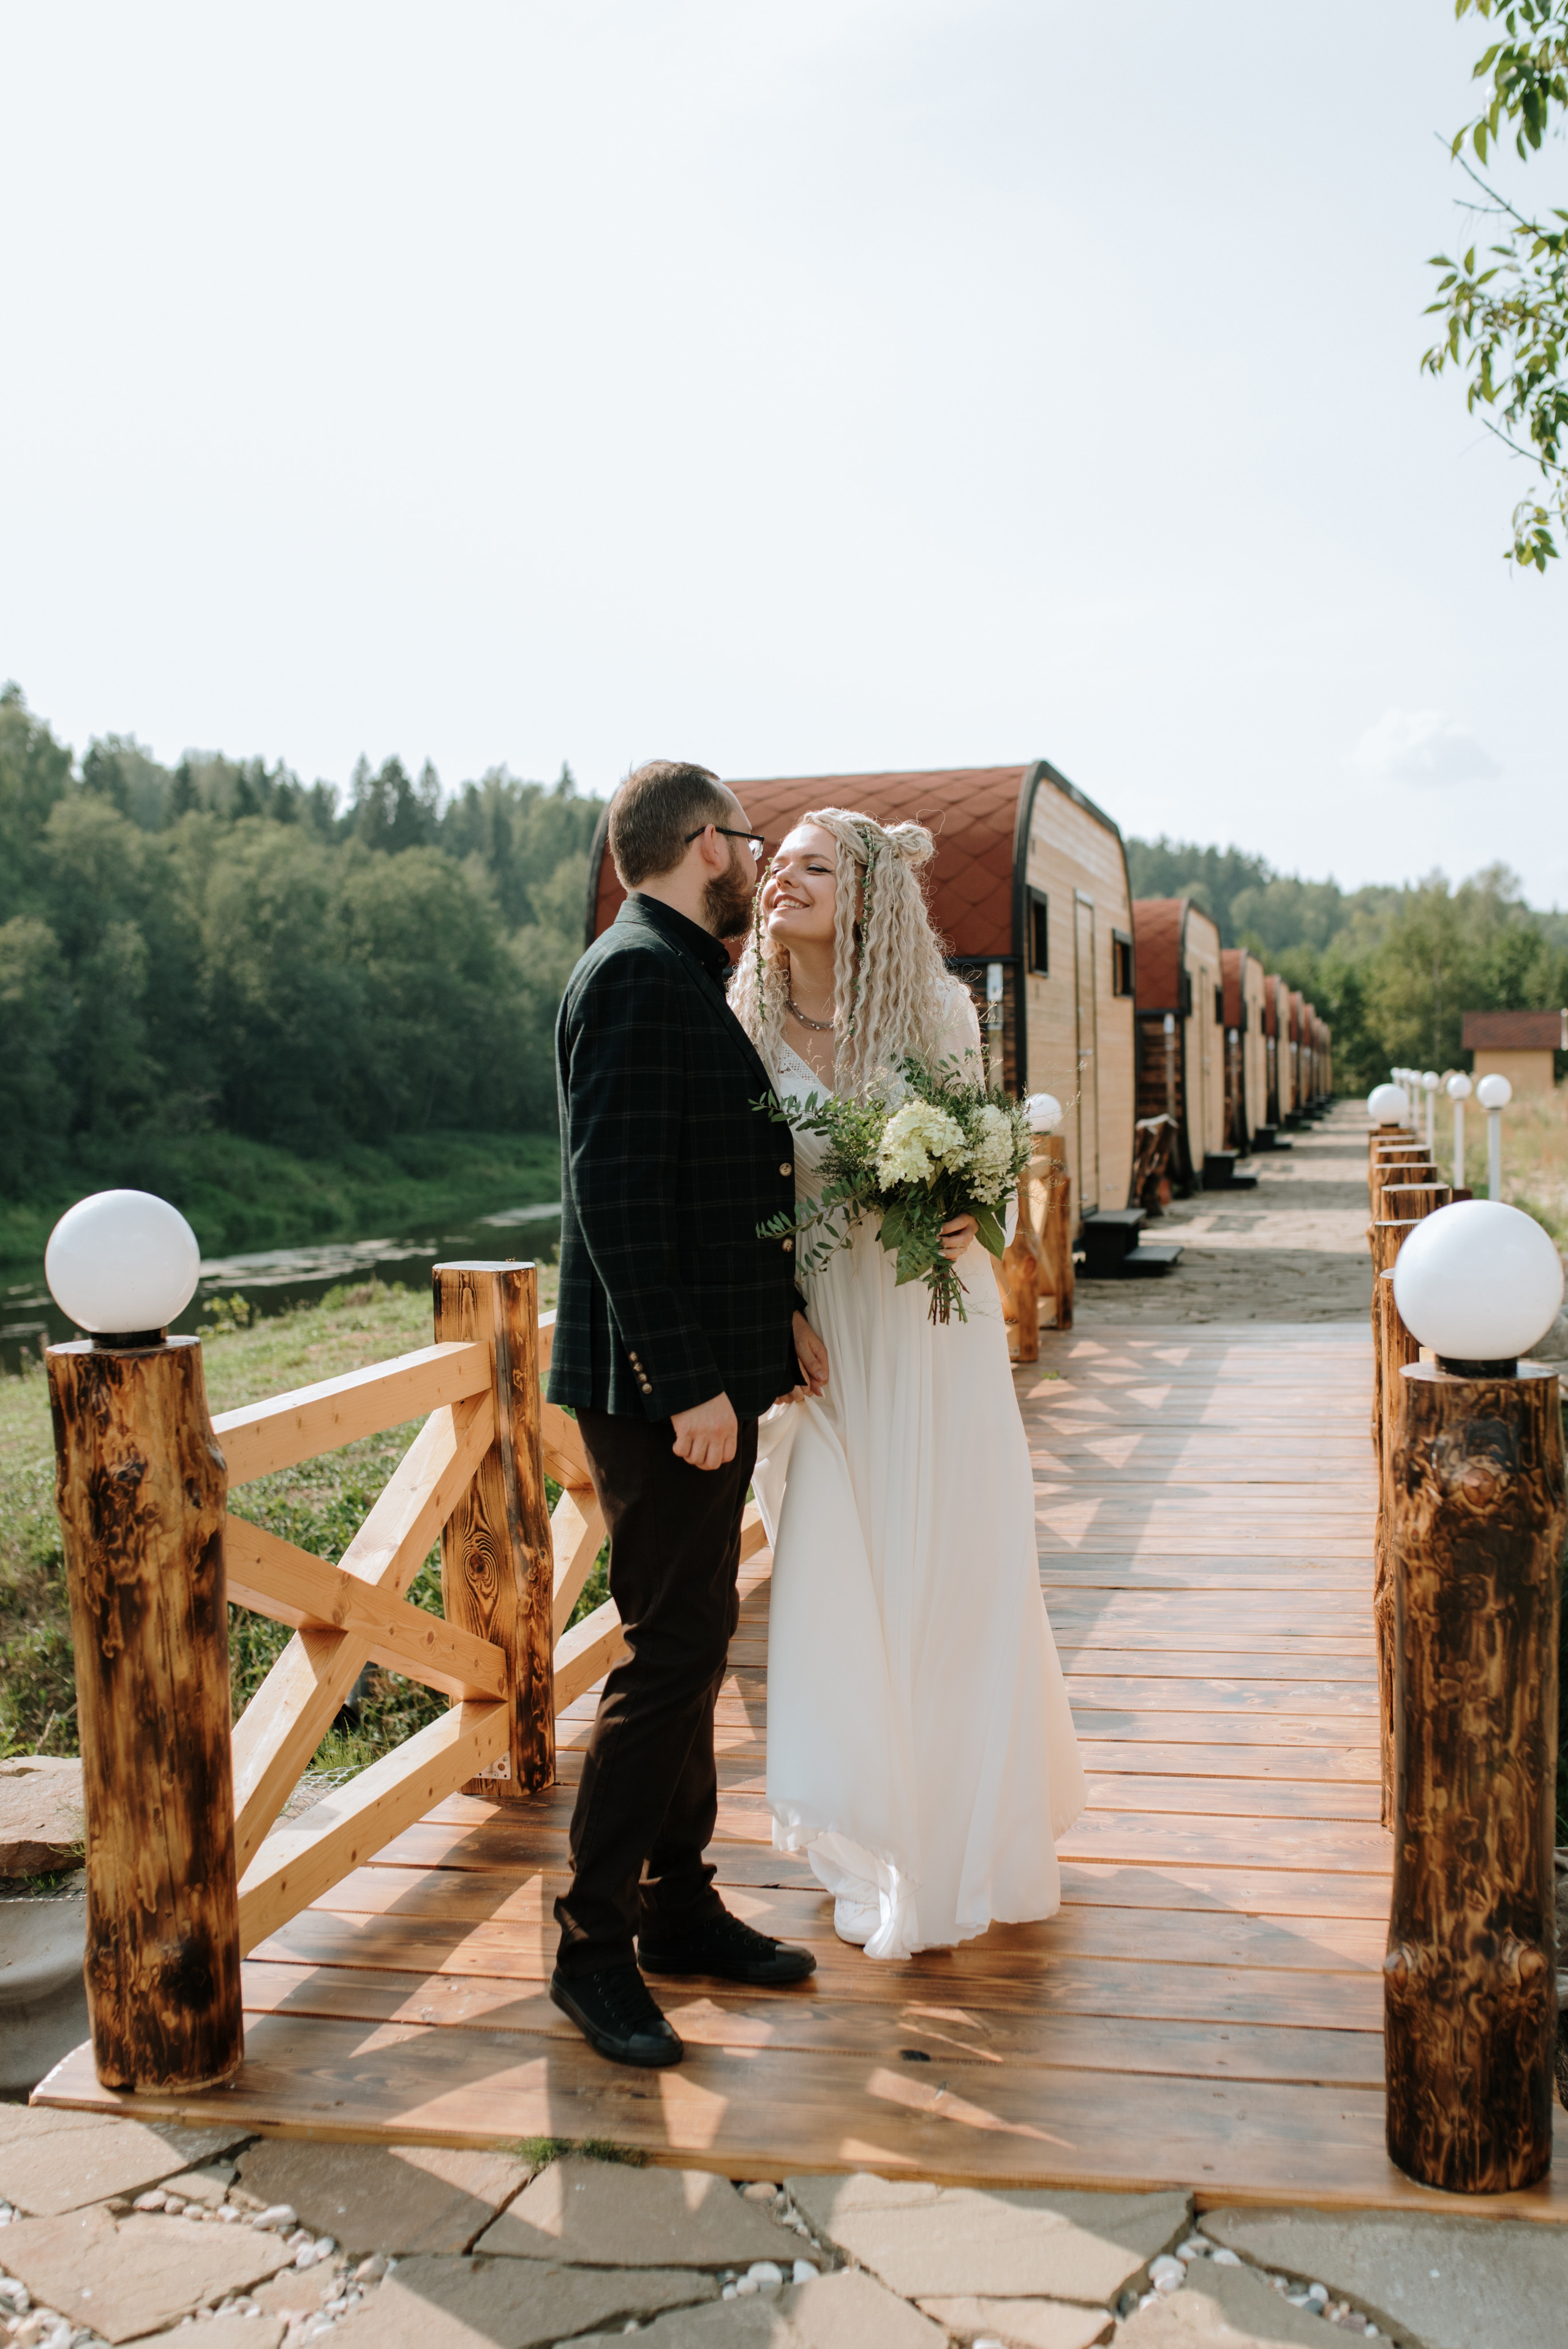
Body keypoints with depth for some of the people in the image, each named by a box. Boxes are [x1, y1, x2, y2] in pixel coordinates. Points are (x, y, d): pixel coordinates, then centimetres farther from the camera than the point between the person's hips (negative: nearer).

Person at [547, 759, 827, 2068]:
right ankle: (593, 1945, 10)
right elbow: (617, 1196, -23)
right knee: (673, 1653, -4)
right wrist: (687, 1384, -23)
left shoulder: (683, 978, 16)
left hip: (709, 1375, 10)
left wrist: (782, 1309, 10)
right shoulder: (636, 977, -15)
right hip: (665, 1385, -10)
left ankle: (680, 1907, 29)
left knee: (692, 1645, 16)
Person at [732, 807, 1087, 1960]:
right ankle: (887, 1848, 28)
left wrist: (970, 1214, -14)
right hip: (823, 1331, 1)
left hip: (936, 1320, 0)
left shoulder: (940, 1010, -6)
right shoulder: (750, 1029, -4)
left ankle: (973, 1840, 30)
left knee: (958, 1579, 7)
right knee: (841, 1583, 6)